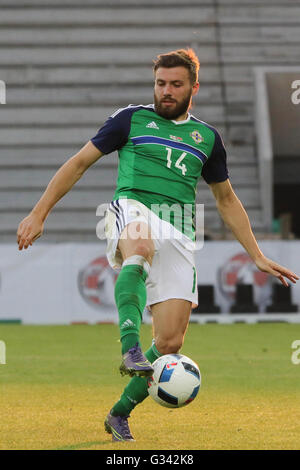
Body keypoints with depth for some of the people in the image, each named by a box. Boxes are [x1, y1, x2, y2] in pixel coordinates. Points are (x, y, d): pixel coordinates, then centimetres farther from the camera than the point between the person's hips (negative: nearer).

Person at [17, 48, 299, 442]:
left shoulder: (207, 137, 20)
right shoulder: (132, 118, 12)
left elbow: (227, 201, 29)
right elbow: (79, 163, 13)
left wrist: (258, 257, 25)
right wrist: (39, 213, 6)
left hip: (178, 235, 3)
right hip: (132, 209, -3)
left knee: (171, 342, -10)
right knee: (141, 247, -44)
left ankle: (120, 414, 10)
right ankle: (130, 347, -56)